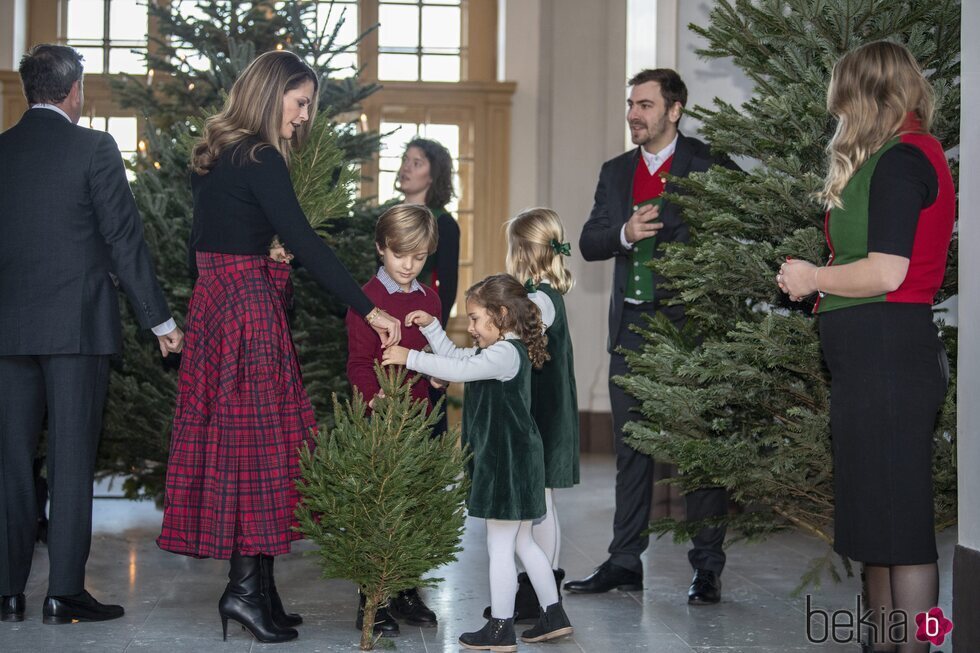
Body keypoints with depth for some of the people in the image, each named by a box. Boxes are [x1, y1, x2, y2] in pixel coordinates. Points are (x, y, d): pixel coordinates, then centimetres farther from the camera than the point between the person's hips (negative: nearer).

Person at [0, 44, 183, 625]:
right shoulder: (93, 148, -6)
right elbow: (125, 239, -7)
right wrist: (160, 319, -1)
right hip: (77, 324, -4)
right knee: (72, 459, 0)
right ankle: (65, 593, 1)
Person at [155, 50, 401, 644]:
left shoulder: (216, 155, 15)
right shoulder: (260, 160, -13)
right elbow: (305, 243, -20)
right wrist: (369, 310, -21)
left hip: (214, 300, 9)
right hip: (250, 305, -9)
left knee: (229, 435, 7)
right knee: (260, 435, -5)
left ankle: (256, 590, 11)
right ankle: (247, 584, -5)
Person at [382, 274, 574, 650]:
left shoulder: (506, 353, -18)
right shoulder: (506, 350, 14)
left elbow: (459, 371, -30)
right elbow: (456, 358, 22)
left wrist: (410, 358, -26)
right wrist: (430, 326, 12)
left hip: (509, 462, -10)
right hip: (513, 460, 10)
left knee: (499, 547, -2)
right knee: (522, 543, 17)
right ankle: (553, 617, 24)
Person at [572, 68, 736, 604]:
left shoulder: (708, 166, -2)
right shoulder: (616, 172, 15)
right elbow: (588, 243, 9)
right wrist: (625, 233, -10)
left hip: (688, 323, -5)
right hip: (631, 324, 6)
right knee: (630, 446, 10)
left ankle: (707, 567, 6)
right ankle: (625, 562, 18)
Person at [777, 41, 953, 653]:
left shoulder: (900, 160, -13)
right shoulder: (921, 154, 17)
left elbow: (886, 272, -21)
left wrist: (813, 278, -6)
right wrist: (817, 278, 14)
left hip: (885, 353, -11)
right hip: (882, 354, 11)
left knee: (898, 518, -6)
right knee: (882, 512, 15)